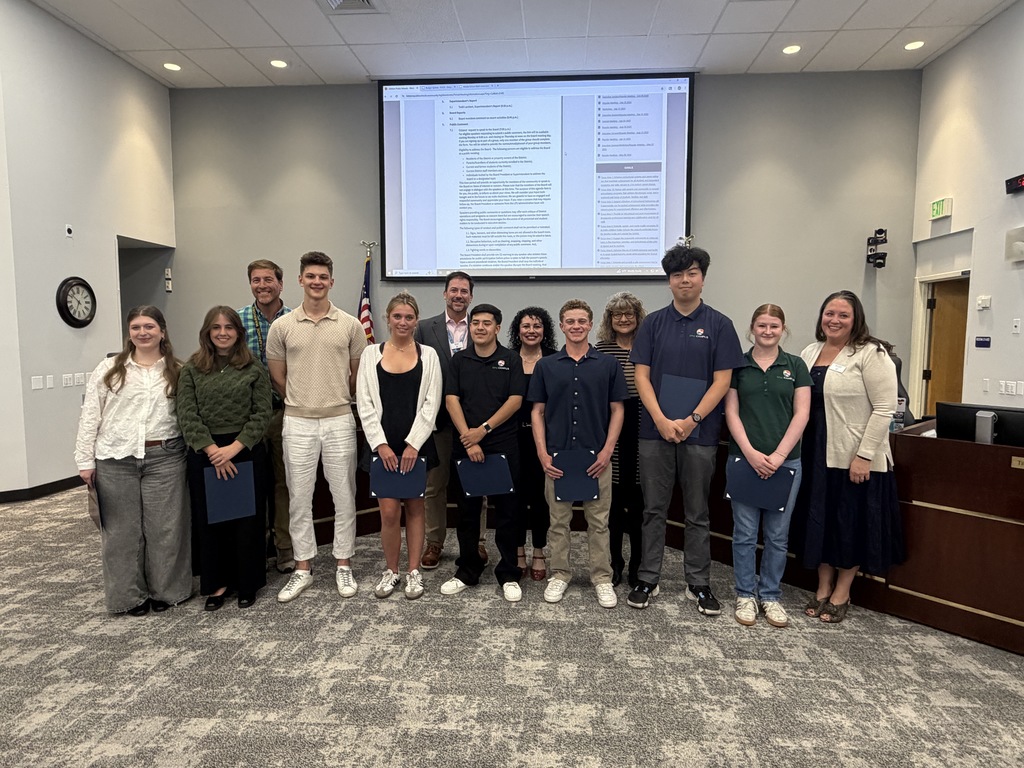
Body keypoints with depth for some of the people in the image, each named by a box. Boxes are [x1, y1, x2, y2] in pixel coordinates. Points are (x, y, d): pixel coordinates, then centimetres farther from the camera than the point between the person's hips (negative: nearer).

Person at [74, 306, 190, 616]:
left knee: (164, 527, 5)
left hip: (164, 458, 0)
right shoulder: (108, 369, 5)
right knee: (123, 529, 8)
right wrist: (85, 460, 1)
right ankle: (131, 594, 22)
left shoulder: (177, 371, 4)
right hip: (116, 460, 1)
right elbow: (90, 417, 4)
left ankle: (164, 590, 21)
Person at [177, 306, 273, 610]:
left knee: (247, 519, 6)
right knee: (210, 520, 9)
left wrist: (234, 447, -14)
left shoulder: (253, 368, 0)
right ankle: (217, 583, 24)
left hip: (246, 452, -1)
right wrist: (213, 450, -13)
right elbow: (187, 416, -3)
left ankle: (247, 584, 21)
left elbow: (262, 413, -5)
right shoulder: (191, 369, 3)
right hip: (205, 453, 1)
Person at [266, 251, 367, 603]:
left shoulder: (350, 325, 0)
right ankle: (303, 567, 22)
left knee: (344, 495, 7)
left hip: (339, 420, 0)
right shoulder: (281, 326, 1)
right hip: (298, 423, 1)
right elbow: (278, 378, 8)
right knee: (299, 497, 8)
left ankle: (344, 565, 21)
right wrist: (301, 401, 11)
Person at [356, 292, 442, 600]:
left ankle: (414, 571, 21)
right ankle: (391, 570, 19)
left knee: (414, 507, 9)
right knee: (389, 510, 0)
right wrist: (381, 444, -8)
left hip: (416, 444, 0)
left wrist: (413, 444, -10)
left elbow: (431, 404, -3)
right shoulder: (371, 354, 5)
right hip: (383, 444, 0)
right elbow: (365, 404, 1)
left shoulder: (428, 355, 3)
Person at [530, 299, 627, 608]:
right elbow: (538, 412, 5)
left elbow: (617, 410, 3)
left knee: (598, 522, 7)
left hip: (596, 457, -1)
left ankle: (602, 578, 20)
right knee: (558, 520, 10)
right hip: (557, 456, 1)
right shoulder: (546, 366, 4)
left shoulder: (607, 364, 2)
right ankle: (559, 574, 24)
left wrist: (607, 451, -7)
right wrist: (542, 453, -5)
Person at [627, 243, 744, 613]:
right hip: (655, 430, 1)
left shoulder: (719, 325, 1)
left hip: (699, 433, -1)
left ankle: (699, 583, 24)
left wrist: (691, 421, -13)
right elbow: (642, 376, 1)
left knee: (698, 513, 10)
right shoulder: (654, 323, 5)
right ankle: (648, 579, 21)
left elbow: (722, 381, -3)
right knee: (654, 509, 9)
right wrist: (661, 420, -11)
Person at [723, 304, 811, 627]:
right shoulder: (738, 365, 4)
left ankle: (770, 595, 24)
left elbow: (801, 414, -1)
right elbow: (731, 412, -1)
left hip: (785, 461, 1)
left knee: (778, 534, 9)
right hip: (745, 459, -1)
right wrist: (750, 452, -12)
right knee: (745, 532, 5)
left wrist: (779, 455, -10)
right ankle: (745, 594, 20)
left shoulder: (795, 366, 5)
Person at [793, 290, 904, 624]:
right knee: (819, 520, 13)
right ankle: (822, 589, 27)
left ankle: (841, 593, 23)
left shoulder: (871, 354, -9)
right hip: (816, 455, 6)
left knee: (851, 524, 7)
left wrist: (864, 455, -18)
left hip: (855, 457, -6)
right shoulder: (809, 353, 10)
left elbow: (883, 409, -14)